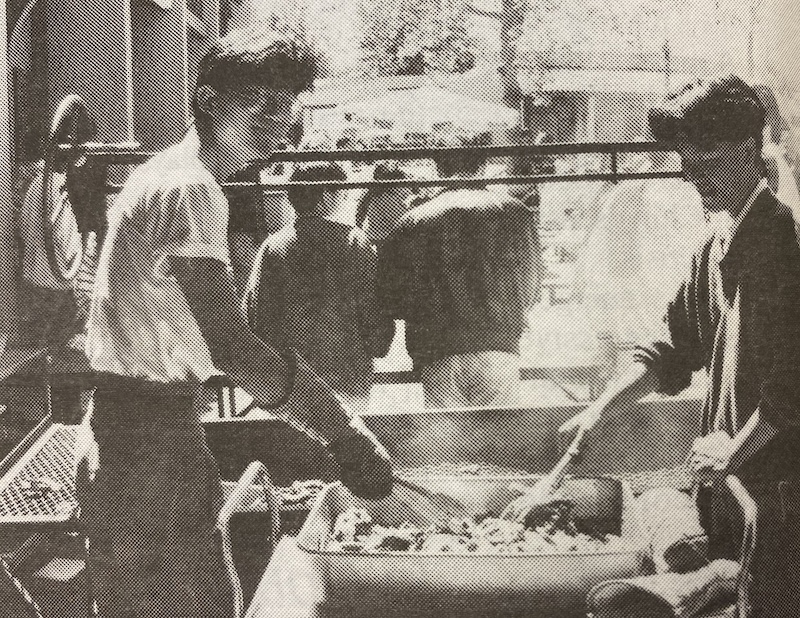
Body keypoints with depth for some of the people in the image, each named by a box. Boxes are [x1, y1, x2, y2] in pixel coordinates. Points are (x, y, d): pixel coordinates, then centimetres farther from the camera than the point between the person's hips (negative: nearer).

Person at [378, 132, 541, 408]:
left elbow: (394, 301, 3)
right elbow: (529, 290, 9)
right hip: (499, 348, 0)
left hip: (437, 358, 0)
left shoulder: (411, 223, 2)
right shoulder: (514, 213, 3)